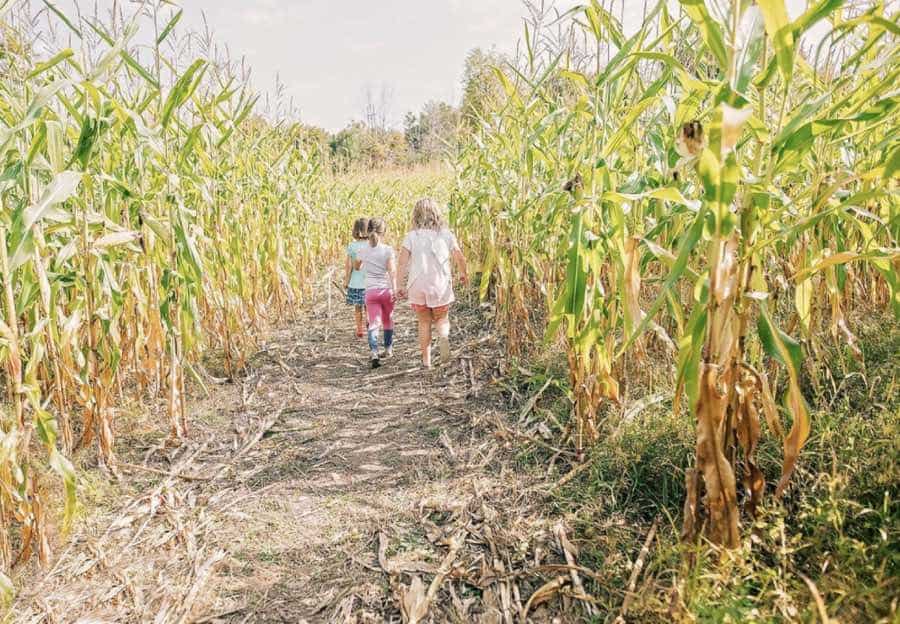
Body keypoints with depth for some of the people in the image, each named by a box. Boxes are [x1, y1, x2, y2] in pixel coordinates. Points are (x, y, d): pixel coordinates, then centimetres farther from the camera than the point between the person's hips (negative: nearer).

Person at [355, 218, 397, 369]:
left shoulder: (362, 251, 4)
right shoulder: (388, 250, -5)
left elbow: (357, 267, 21)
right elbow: (392, 270, -15)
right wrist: (395, 289, -17)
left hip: (370, 291, 1)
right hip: (386, 290, -1)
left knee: (374, 323, -4)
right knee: (388, 320, 19)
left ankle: (374, 353, -23)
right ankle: (388, 349, 35)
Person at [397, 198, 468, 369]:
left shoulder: (412, 236, -3)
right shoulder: (445, 234, -1)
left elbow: (403, 262, -9)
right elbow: (460, 257, 2)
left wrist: (401, 286, -2)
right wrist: (464, 274, 20)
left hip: (417, 286, 0)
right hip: (441, 285, 0)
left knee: (424, 322, 16)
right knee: (441, 319, 18)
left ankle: (426, 360, 14)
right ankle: (444, 336, -16)